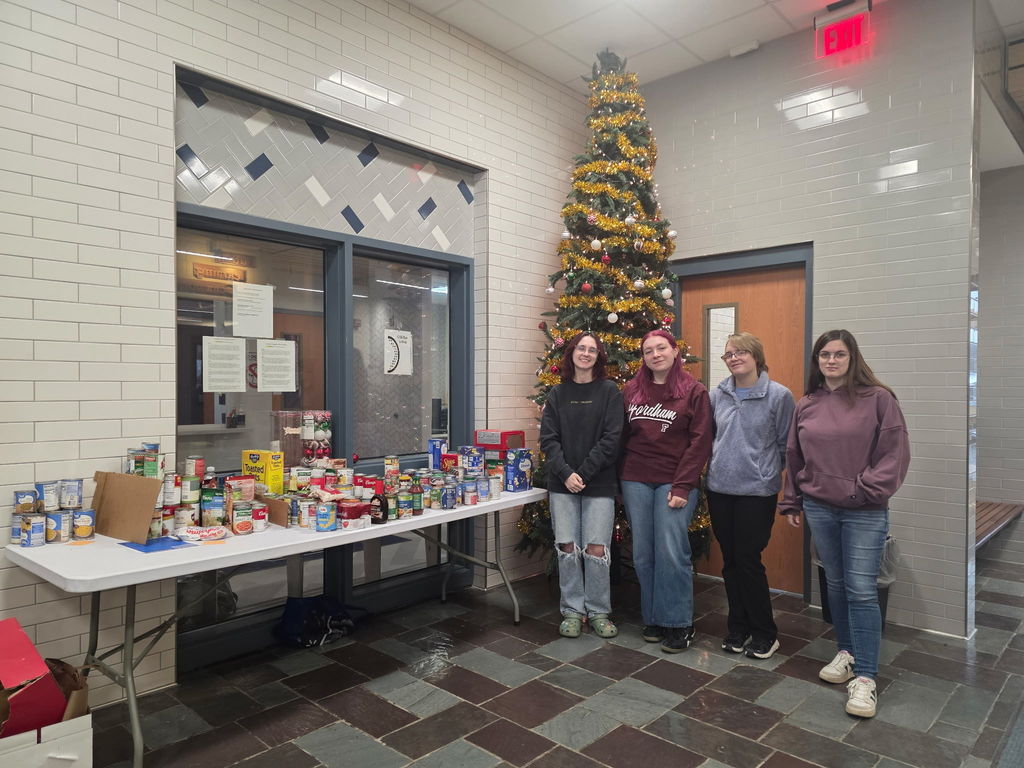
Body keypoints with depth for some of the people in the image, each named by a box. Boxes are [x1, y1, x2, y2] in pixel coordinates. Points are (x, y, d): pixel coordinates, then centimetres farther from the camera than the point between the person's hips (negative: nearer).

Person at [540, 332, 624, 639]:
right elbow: (548, 439, 2)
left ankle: (598, 612, 18)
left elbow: (611, 438, -7)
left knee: (596, 549, 0)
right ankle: (572, 611, 20)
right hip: (562, 484, 2)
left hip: (599, 484, -2)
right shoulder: (557, 394, 8)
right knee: (567, 547, 5)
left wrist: (584, 473, -13)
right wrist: (566, 473, -12)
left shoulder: (609, 391, 1)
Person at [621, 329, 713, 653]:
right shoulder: (631, 391, 9)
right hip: (635, 482, 4)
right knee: (643, 553, 7)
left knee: (672, 552, -6)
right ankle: (653, 618, 23)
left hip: (674, 483, -3)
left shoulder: (694, 392, -1)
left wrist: (683, 486, -12)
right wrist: (620, 482, 9)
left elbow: (699, 443, -5)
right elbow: (622, 438, 12)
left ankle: (678, 624, 11)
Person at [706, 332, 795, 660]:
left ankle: (765, 633, 18)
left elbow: (786, 445, 0)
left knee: (748, 559, -2)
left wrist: (764, 470, 2)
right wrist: (719, 463, 10)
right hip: (719, 489, 4)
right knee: (730, 560, 11)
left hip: (757, 491, -4)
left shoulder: (779, 395, -6)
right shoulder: (717, 395, 5)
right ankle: (738, 627, 27)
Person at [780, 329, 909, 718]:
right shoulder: (806, 405, 6)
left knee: (862, 590, -4)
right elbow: (794, 456, 12)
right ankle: (847, 652, 32)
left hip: (865, 512, -4)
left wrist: (867, 489, -15)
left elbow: (895, 452, -9)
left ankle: (864, 677, 4)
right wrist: (792, 502, 13)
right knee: (836, 584, 15)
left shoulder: (878, 399, -6)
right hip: (819, 508, 4)